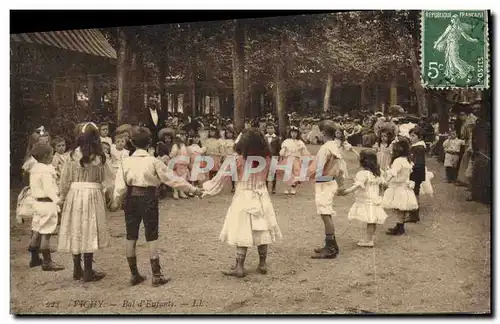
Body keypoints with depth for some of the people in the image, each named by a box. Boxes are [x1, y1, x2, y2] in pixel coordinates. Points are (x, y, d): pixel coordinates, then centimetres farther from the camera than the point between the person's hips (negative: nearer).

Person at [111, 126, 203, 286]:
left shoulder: (126, 161, -3)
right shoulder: (153, 162, -9)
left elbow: (120, 186, -3)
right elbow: (172, 179, -7)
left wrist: (116, 202, 13)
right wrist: (193, 189, 0)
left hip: (131, 199, 3)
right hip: (148, 199, -2)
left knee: (131, 237, 12)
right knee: (151, 237, 6)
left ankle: (134, 275, 19)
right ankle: (156, 276, 8)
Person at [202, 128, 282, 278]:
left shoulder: (236, 160, -13)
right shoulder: (266, 159, -4)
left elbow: (220, 177, -6)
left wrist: (207, 188, 7)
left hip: (244, 199, -3)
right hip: (262, 198, 3)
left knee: (242, 233, 3)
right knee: (262, 231, 13)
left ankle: (239, 267, 8)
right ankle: (263, 264, 22)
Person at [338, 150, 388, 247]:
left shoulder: (363, 173, -18)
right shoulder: (377, 173, 10)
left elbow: (358, 185, -33)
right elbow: (382, 182, 23)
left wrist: (347, 191, -44)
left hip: (366, 202, -9)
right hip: (375, 199, 9)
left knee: (369, 221, -7)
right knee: (372, 221, 11)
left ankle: (368, 241, -4)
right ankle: (370, 239, 18)